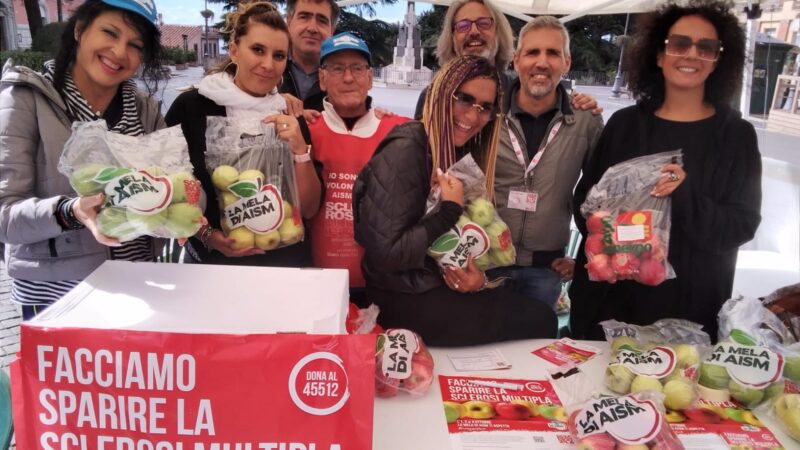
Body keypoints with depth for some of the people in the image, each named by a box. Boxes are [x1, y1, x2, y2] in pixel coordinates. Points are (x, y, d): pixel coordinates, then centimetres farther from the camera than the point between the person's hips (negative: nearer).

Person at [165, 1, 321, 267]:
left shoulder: (291, 118, -1)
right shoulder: (190, 106, -8)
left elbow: (308, 209, -4)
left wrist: (299, 149, -16)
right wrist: (207, 235, -16)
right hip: (213, 261, -2)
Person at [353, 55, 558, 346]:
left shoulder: (463, 154, 7)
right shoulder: (405, 151, -19)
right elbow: (385, 251, -23)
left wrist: (478, 276, -8)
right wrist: (450, 212, -19)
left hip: (443, 287, 8)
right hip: (406, 299, -8)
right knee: (540, 323, -6)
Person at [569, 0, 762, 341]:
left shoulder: (737, 135, 2)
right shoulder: (625, 123, 5)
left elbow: (744, 224, -3)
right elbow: (586, 199, 5)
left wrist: (687, 199, -22)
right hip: (612, 293, 1)